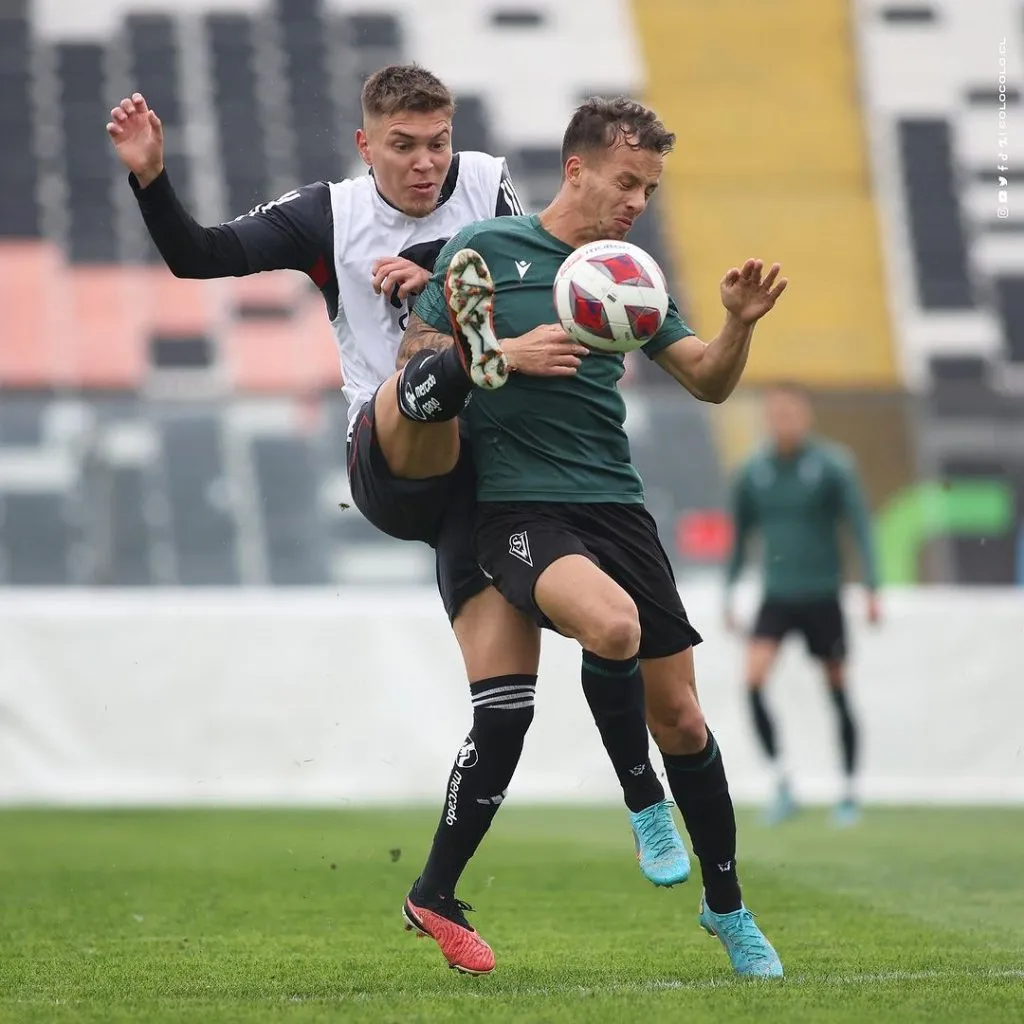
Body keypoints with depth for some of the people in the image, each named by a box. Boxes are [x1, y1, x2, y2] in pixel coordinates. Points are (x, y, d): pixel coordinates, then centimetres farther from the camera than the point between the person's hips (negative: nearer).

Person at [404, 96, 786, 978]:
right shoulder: (484, 251, 0)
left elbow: (709, 382, 14)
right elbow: (411, 357, 1)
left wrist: (739, 326, -7)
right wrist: (505, 352, -15)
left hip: (618, 507, 5)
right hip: (520, 507, -5)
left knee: (679, 714, 6)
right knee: (614, 626, -40)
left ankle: (726, 907, 20)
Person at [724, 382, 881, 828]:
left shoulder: (832, 465, -7)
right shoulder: (752, 473, 2)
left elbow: (861, 527, -6)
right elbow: (740, 536, 14)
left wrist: (872, 587, -13)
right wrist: (729, 594, 13)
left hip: (822, 597, -2)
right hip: (776, 598, 2)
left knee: (837, 691, 5)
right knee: (754, 680, -17)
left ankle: (849, 792, 19)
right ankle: (780, 782, -8)